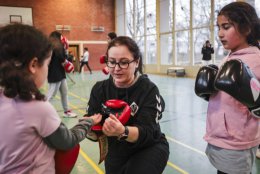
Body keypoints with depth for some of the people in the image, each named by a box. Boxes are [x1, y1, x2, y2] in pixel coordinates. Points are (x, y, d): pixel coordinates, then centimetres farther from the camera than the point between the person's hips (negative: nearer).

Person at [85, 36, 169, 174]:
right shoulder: (99, 89, -9)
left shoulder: (149, 90, -19)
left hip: (150, 149, -3)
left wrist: (123, 132, -47)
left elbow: (147, 133, -28)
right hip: (116, 151, 4)